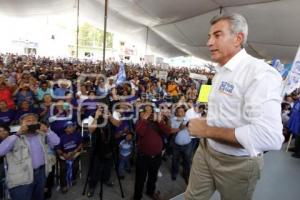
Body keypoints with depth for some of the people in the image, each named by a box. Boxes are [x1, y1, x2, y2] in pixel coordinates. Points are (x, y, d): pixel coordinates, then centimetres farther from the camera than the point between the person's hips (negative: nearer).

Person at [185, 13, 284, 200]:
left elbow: (269, 137, -34)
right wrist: (206, 124, 2)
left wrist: (207, 130, -27)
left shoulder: (260, 73, -22)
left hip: (236, 163, -7)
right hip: (206, 150, 7)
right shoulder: (221, 72, 8)